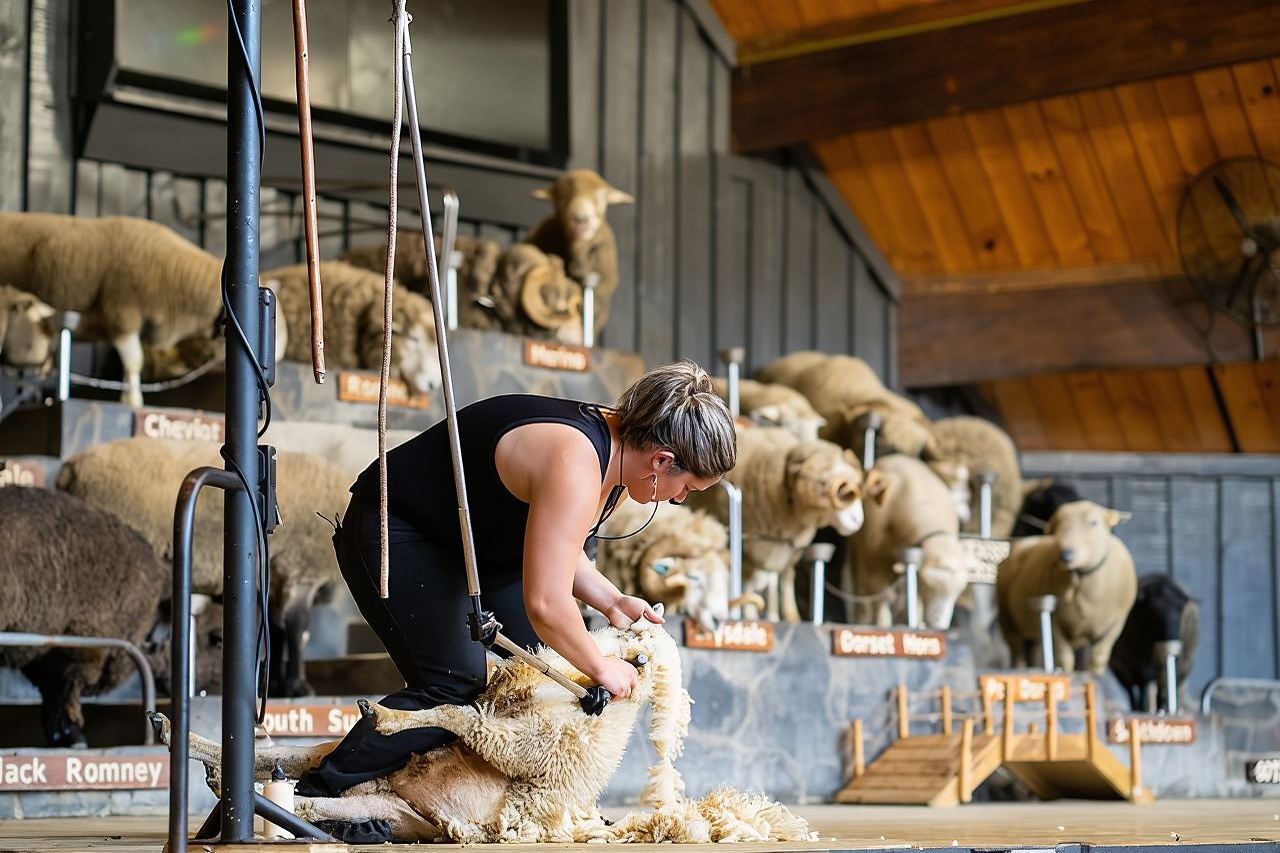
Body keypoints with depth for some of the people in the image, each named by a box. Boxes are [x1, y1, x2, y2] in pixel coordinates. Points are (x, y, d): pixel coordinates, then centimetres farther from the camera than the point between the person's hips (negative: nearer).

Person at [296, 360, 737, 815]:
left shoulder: (616, 454, -3)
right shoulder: (575, 465, -34)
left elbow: (554, 550, 12)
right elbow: (544, 604, -38)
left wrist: (611, 600, -2)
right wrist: (599, 668, -23)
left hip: (478, 542, 10)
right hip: (395, 533, -10)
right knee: (455, 685, -19)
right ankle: (317, 797, -14)